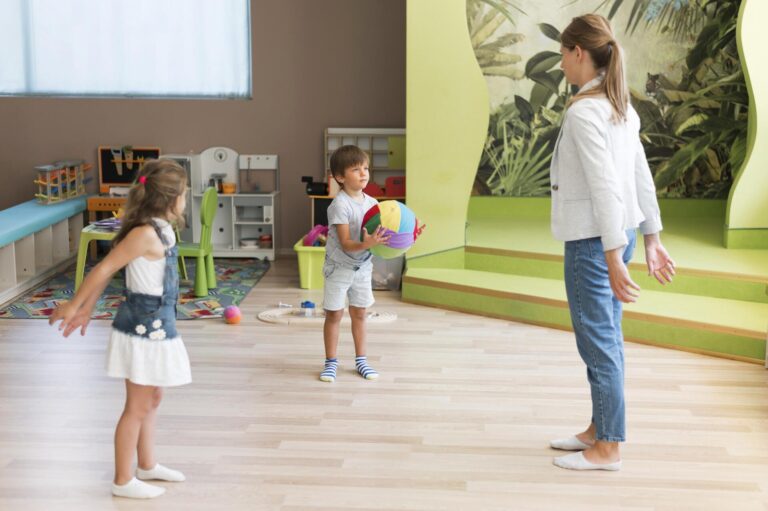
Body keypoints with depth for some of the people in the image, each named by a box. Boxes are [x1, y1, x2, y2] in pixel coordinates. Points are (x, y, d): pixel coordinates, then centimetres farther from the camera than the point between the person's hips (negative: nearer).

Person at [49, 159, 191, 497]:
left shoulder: (158, 229, 5)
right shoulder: (146, 233, -22)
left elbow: (107, 271, 9)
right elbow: (104, 269, -17)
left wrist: (86, 311, 13)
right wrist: (73, 306, -9)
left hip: (154, 325, 9)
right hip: (143, 327, -9)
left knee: (151, 400, 20)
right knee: (138, 406, 2)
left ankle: (147, 466, 36)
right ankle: (122, 481, 14)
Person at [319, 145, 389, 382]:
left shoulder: (372, 203, -2)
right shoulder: (340, 205, -21)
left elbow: (380, 234, 5)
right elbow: (346, 244, -25)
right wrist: (366, 244, -42)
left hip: (362, 266, 5)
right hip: (339, 266, -5)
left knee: (359, 313, 13)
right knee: (334, 314, 4)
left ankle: (361, 360, 23)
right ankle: (331, 362, 16)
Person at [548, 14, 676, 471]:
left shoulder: (584, 112, -17)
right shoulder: (620, 107, 10)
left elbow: (605, 188, -21)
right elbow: (643, 179, 12)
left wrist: (613, 257, -21)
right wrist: (653, 240, 17)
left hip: (594, 241, -9)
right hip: (618, 235, 9)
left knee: (598, 340, 0)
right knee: (606, 338, 17)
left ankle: (608, 448, 11)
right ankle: (600, 429, 29)